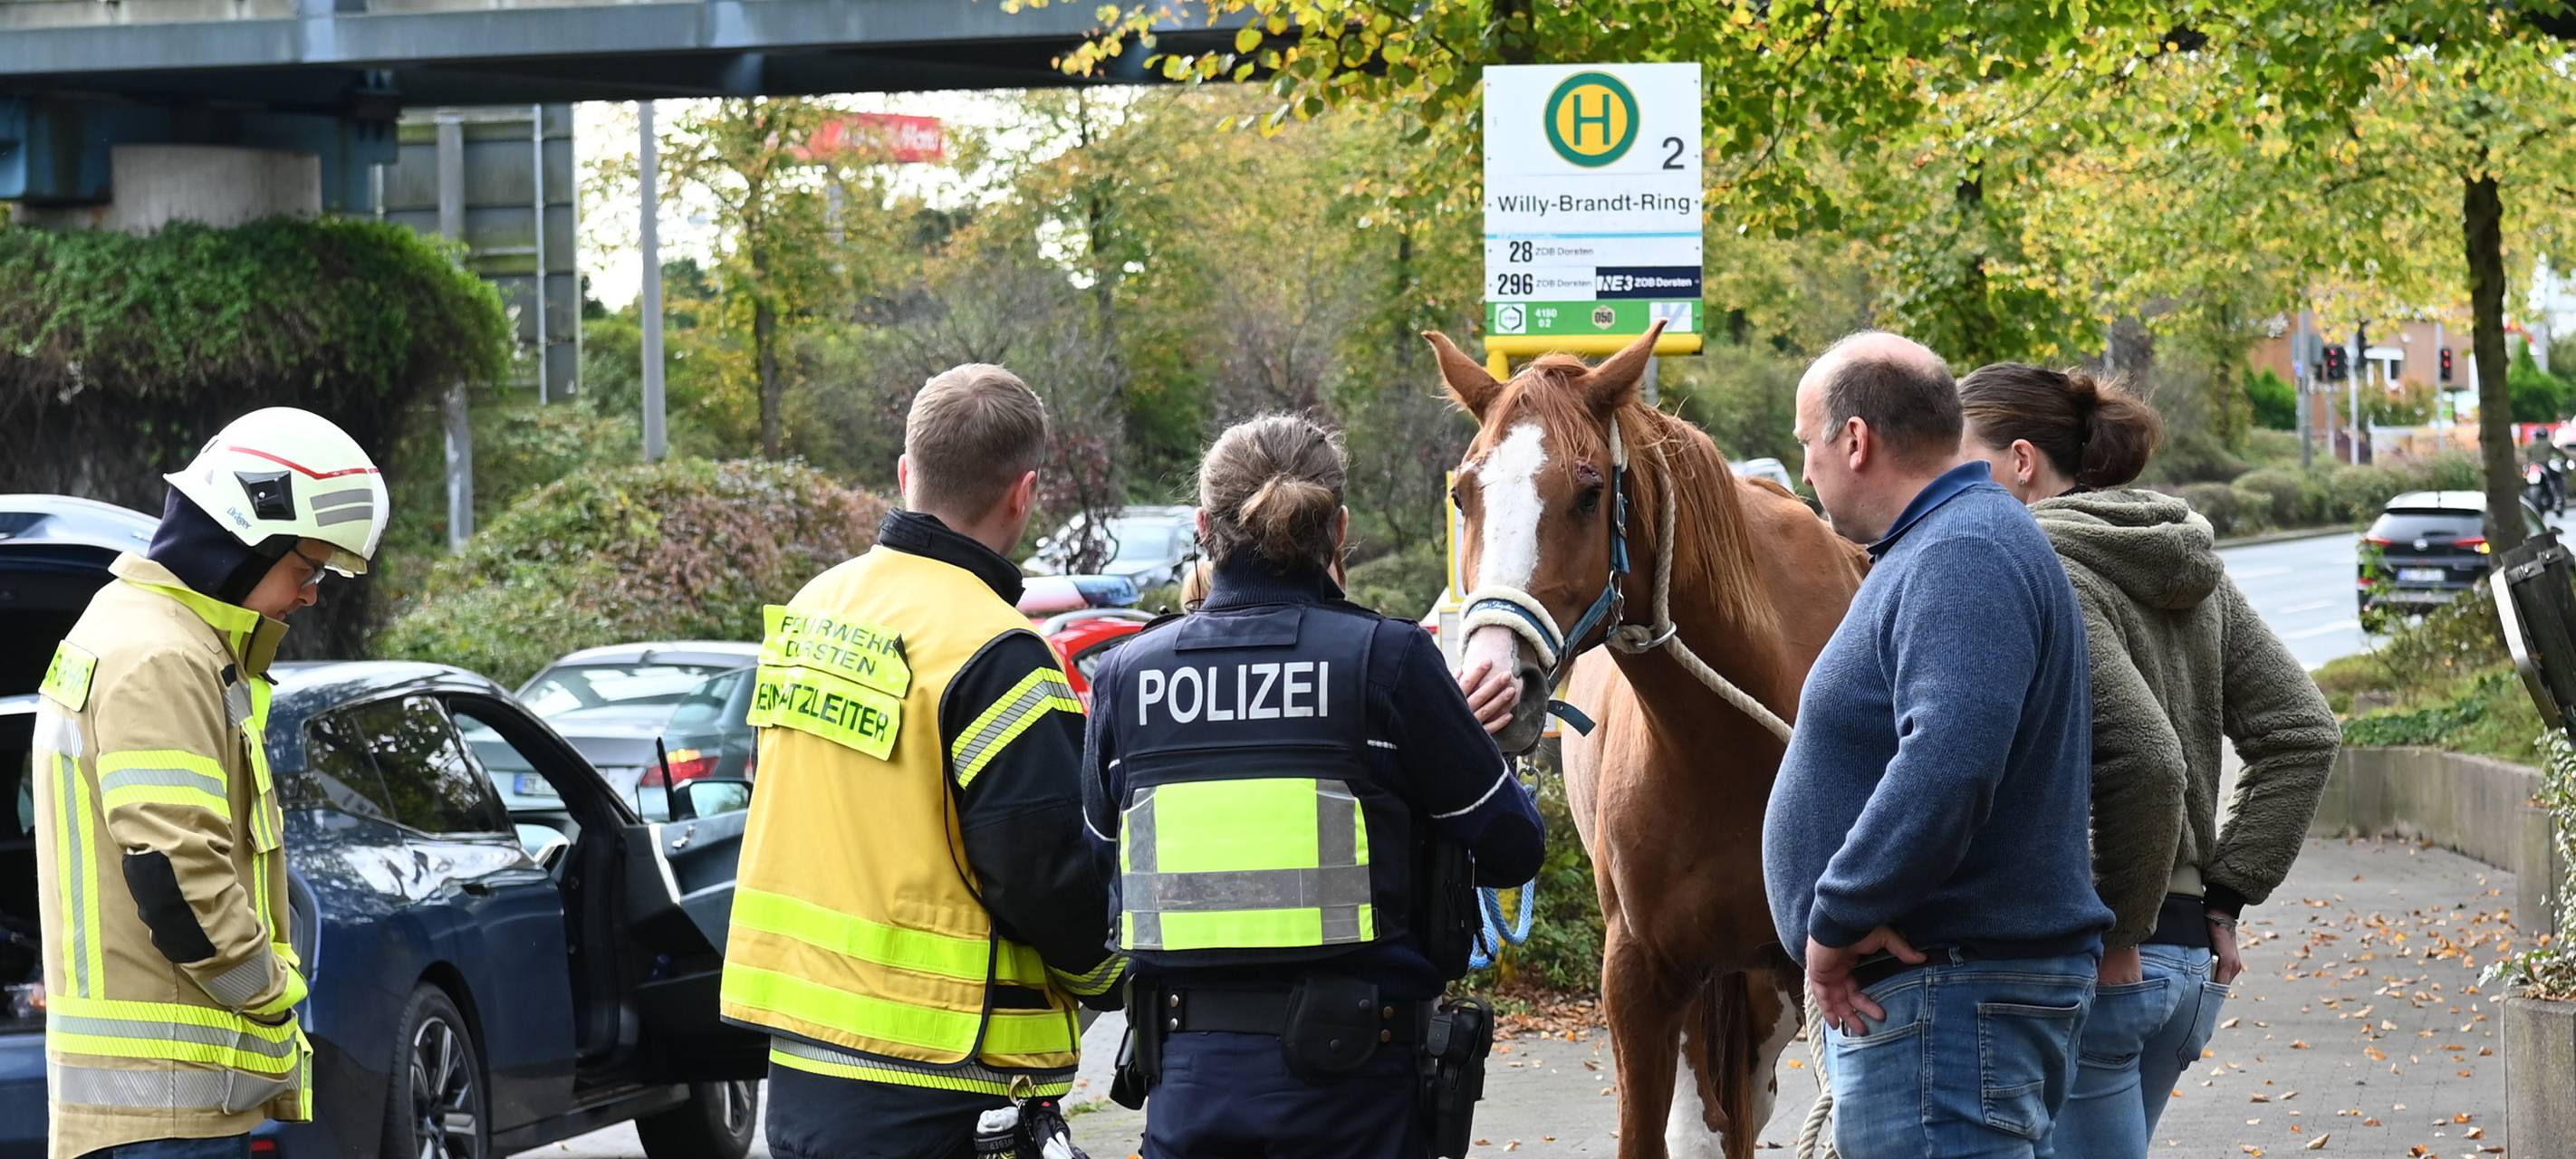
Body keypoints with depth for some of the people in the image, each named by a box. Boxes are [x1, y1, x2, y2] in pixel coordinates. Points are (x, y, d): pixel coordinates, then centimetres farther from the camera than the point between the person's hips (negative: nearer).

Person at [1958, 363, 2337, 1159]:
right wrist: (2226, 893, 10)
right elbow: (2303, 732, 12)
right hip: (2189, 961, 10)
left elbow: (2145, 760, -24)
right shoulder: (2191, 570, 14)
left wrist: (2118, 934, -13)